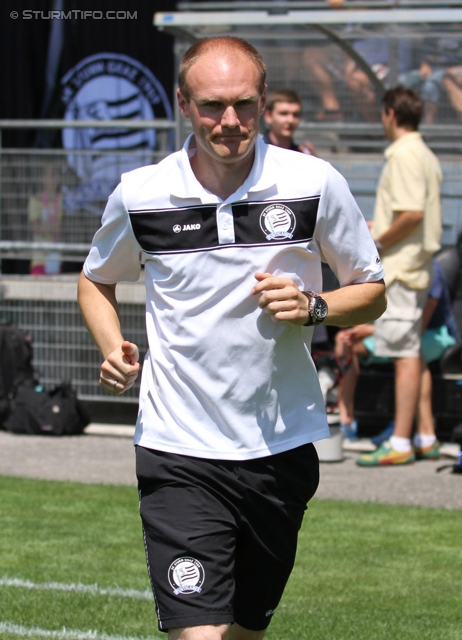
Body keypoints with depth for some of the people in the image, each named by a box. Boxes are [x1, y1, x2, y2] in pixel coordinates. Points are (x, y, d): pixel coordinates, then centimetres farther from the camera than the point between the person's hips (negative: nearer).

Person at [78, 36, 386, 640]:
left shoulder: (314, 183, -5)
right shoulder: (139, 194, -4)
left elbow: (372, 291, 6)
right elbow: (95, 280, 16)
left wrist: (313, 307, -14)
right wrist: (113, 348, -2)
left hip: (281, 449, 2)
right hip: (178, 454, -2)